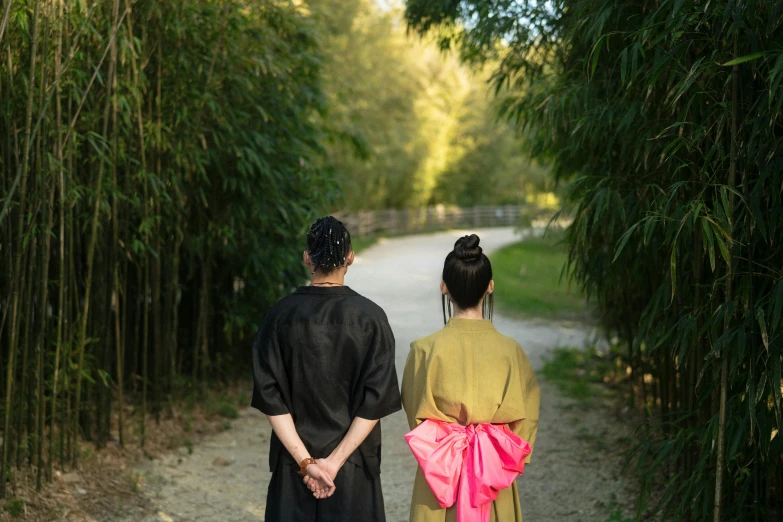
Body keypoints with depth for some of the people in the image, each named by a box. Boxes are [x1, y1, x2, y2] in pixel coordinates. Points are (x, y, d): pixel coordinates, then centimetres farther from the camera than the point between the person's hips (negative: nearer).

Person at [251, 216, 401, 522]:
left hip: (293, 463, 1)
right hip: (354, 470, -1)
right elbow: (376, 402, -12)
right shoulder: (370, 317, -7)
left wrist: (304, 460, -9)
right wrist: (336, 460, -11)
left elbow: (270, 397, -8)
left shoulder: (281, 315, -4)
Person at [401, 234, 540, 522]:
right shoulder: (510, 351, -10)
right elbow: (524, 421, -2)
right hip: (494, 480, 1)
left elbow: (415, 413, 0)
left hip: (439, 474, -1)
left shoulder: (425, 350, -13)